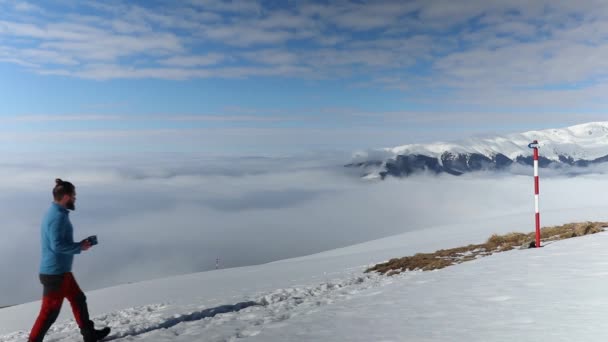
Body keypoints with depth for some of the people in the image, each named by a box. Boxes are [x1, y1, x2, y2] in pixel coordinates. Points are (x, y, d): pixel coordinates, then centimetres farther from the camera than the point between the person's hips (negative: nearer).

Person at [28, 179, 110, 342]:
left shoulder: (54, 213, 11)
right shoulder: (58, 216, -20)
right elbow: (57, 245, -26)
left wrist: (79, 245, 8)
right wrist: (80, 247, -13)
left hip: (60, 271, 11)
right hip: (55, 273, -11)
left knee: (78, 299, 19)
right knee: (49, 312, -1)